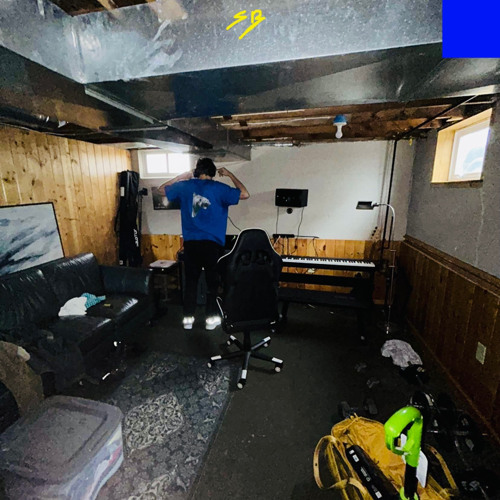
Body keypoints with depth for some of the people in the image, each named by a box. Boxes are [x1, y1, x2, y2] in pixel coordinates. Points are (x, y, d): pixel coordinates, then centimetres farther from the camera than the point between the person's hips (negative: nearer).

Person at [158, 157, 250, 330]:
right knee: (213, 281, 9)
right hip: (213, 243, -2)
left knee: (190, 281, 13)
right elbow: (245, 194, 0)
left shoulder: (185, 186, 6)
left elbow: (162, 189, 22)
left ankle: (188, 318, 19)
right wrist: (230, 174, 10)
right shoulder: (218, 188, -3)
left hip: (191, 243, 3)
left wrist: (181, 177, 26)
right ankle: (211, 318, 16)